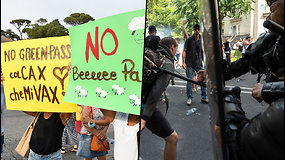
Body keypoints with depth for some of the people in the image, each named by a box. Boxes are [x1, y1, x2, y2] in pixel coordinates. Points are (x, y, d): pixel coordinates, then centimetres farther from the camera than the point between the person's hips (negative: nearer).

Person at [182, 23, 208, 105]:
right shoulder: (189, 40, -2)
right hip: (189, 64, -3)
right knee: (189, 81, 2)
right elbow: (184, 51, -3)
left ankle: (204, 97, 13)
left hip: (199, 64, 3)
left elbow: (202, 51, 14)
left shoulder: (201, 40, 7)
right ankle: (189, 98, 14)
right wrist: (183, 62, -12)